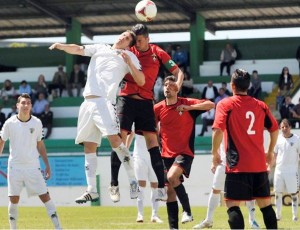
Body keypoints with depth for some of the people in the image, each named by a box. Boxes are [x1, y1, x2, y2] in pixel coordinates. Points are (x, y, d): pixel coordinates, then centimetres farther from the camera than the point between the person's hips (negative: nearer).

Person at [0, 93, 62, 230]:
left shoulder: (36, 123, 2)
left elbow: (40, 145, 10)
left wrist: (47, 165, 8)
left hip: (33, 166, 1)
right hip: (15, 166, 0)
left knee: (45, 196, -5)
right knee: (14, 199, 1)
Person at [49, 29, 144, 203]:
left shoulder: (129, 56, 11)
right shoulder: (99, 49, 22)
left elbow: (141, 81, 3)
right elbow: (78, 50, 10)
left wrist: (130, 64, -11)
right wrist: (61, 46, -9)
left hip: (105, 101, -5)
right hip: (88, 102, 5)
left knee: (114, 138, -23)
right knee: (89, 146, 1)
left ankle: (133, 180, -16)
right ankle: (92, 191, 4)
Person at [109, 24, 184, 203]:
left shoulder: (158, 53, 3)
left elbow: (178, 72, 3)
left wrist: (175, 88, -15)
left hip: (146, 102, 0)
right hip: (126, 99, 0)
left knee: (152, 140, -5)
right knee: (120, 138, -9)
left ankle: (161, 186, -4)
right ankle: (114, 184, -3)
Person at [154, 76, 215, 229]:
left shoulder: (187, 103, -6)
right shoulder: (158, 108, 3)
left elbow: (211, 105, -15)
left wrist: (189, 107, -25)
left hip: (184, 152, -4)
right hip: (167, 154, 4)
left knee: (172, 177, -29)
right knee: (170, 191, 4)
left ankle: (187, 210, -15)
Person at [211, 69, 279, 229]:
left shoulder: (225, 104, -5)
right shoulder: (260, 105, 8)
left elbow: (218, 130, -16)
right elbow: (274, 129, 14)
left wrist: (215, 154, -3)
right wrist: (270, 152, 27)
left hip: (237, 166, -5)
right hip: (259, 165, 5)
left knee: (232, 205, -4)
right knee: (265, 204, 12)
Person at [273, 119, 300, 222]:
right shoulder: (278, 139, 6)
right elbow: (275, 155, 13)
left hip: (292, 171, -3)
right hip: (279, 170, 3)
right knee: (278, 193, 5)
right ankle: (278, 215, 12)